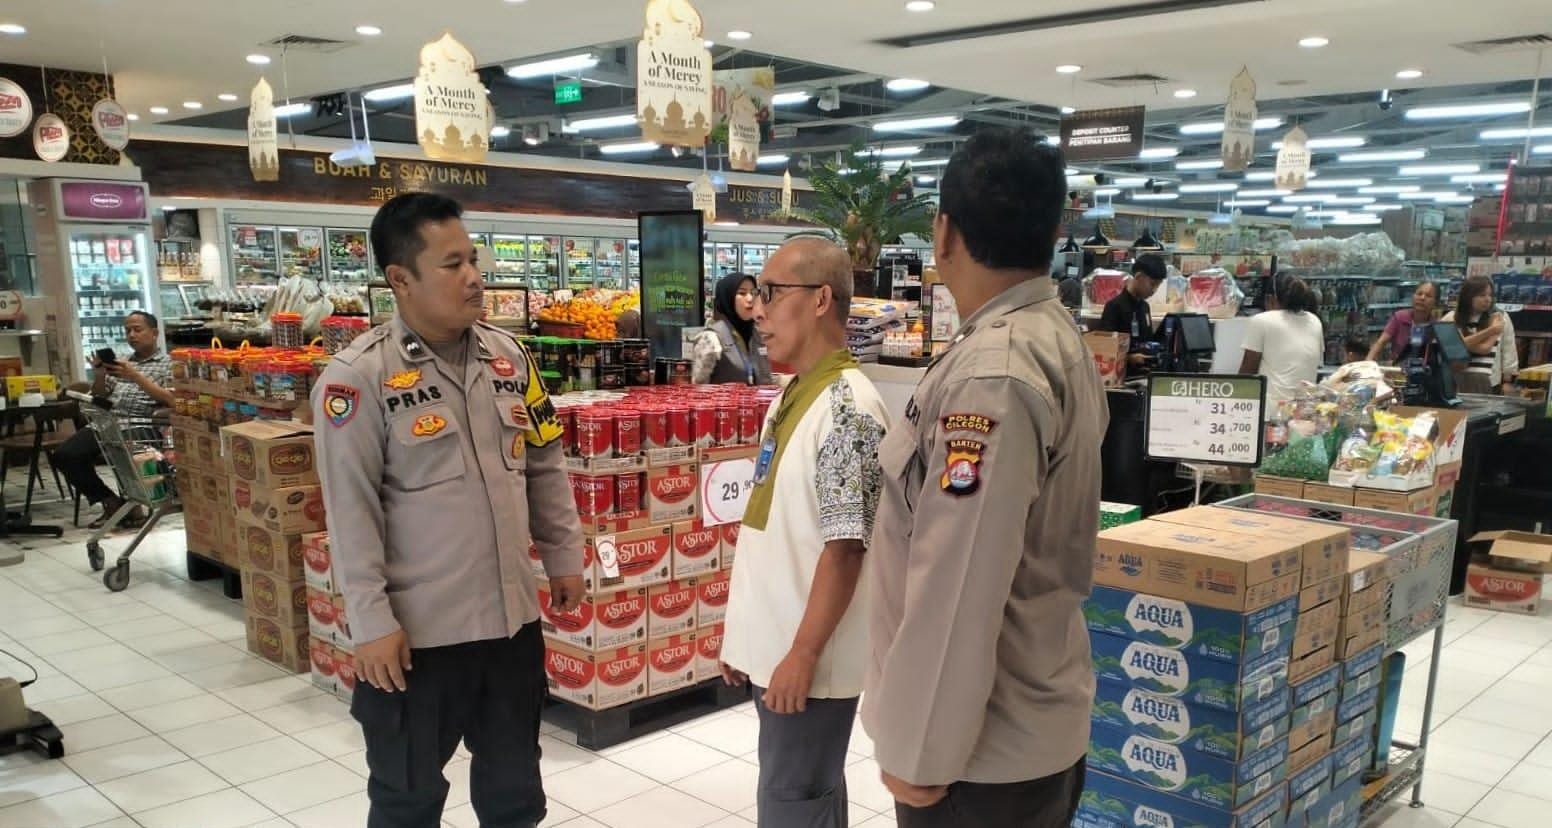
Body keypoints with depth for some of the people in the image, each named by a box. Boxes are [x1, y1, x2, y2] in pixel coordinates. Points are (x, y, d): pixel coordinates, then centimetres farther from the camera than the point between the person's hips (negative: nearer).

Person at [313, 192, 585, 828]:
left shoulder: (508, 356, 4)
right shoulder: (359, 376, -14)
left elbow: (545, 466, 12)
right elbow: (351, 511, -14)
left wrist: (564, 556, 11)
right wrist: (372, 622, -15)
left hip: (513, 616, 5)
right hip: (416, 631, -5)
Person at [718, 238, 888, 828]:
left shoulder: (847, 409, -19)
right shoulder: (790, 396, 9)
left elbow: (844, 548, -21)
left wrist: (804, 653, -19)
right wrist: (741, 630, 16)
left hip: (808, 657, -9)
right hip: (772, 642, 9)